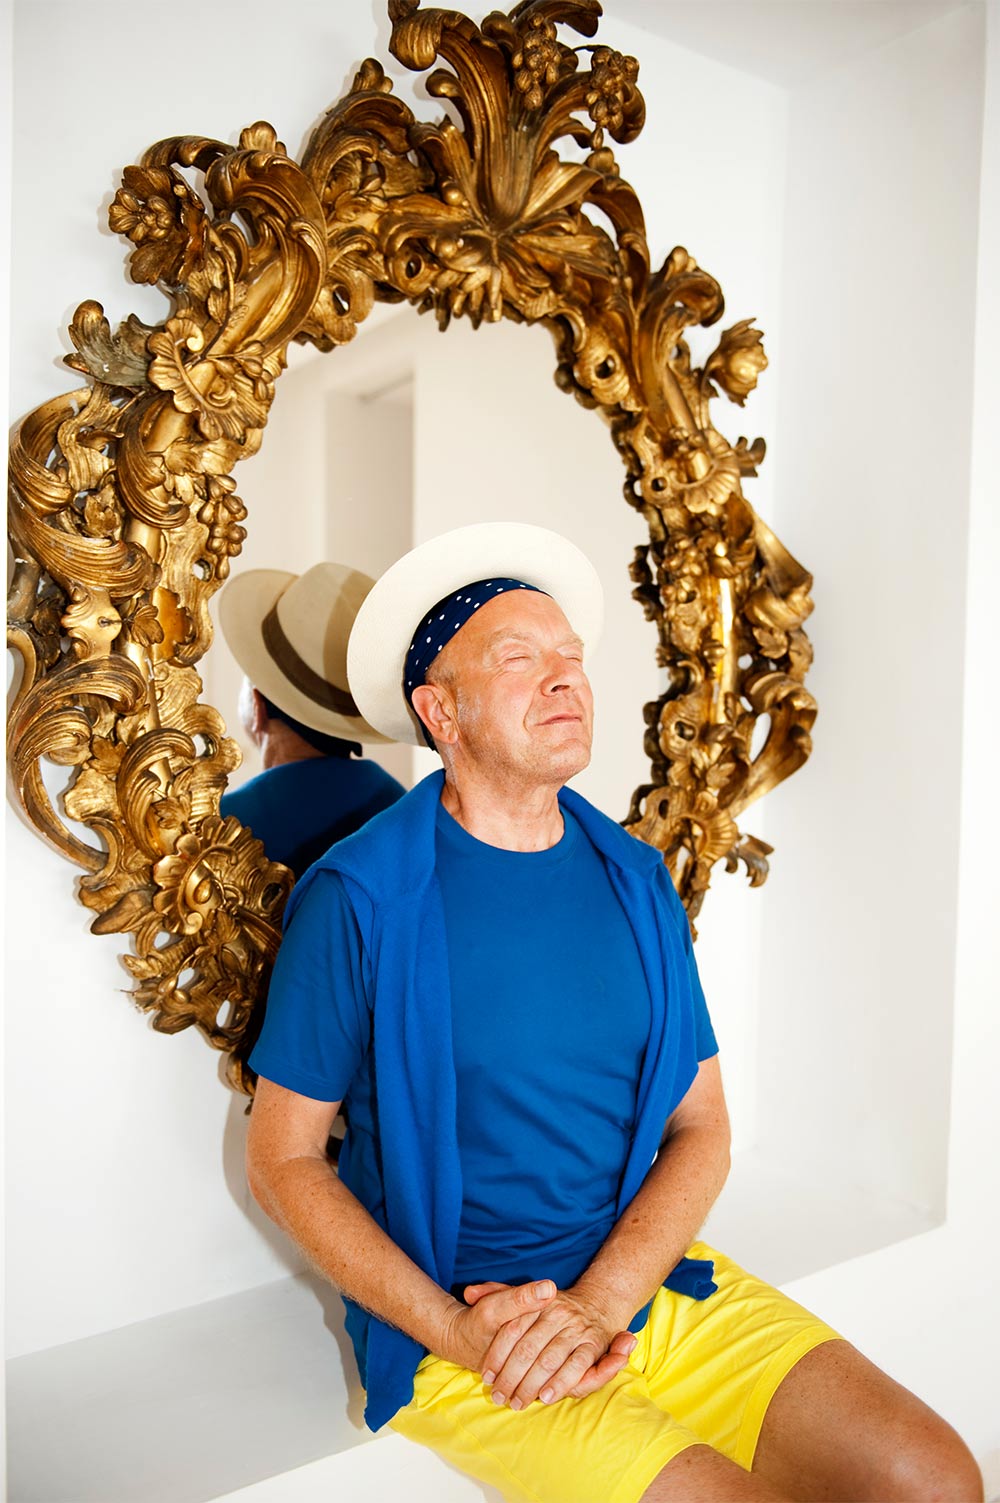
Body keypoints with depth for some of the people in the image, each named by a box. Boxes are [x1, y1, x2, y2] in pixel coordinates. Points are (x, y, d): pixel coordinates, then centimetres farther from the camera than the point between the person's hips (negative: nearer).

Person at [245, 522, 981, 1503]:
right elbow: (280, 1159, -5)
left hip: (647, 1278, 4)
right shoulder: (355, 899, -11)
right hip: (451, 1325, -4)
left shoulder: (638, 881, 2)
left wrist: (595, 1303, -12)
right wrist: (457, 1331, -14)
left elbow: (701, 1128, 4)